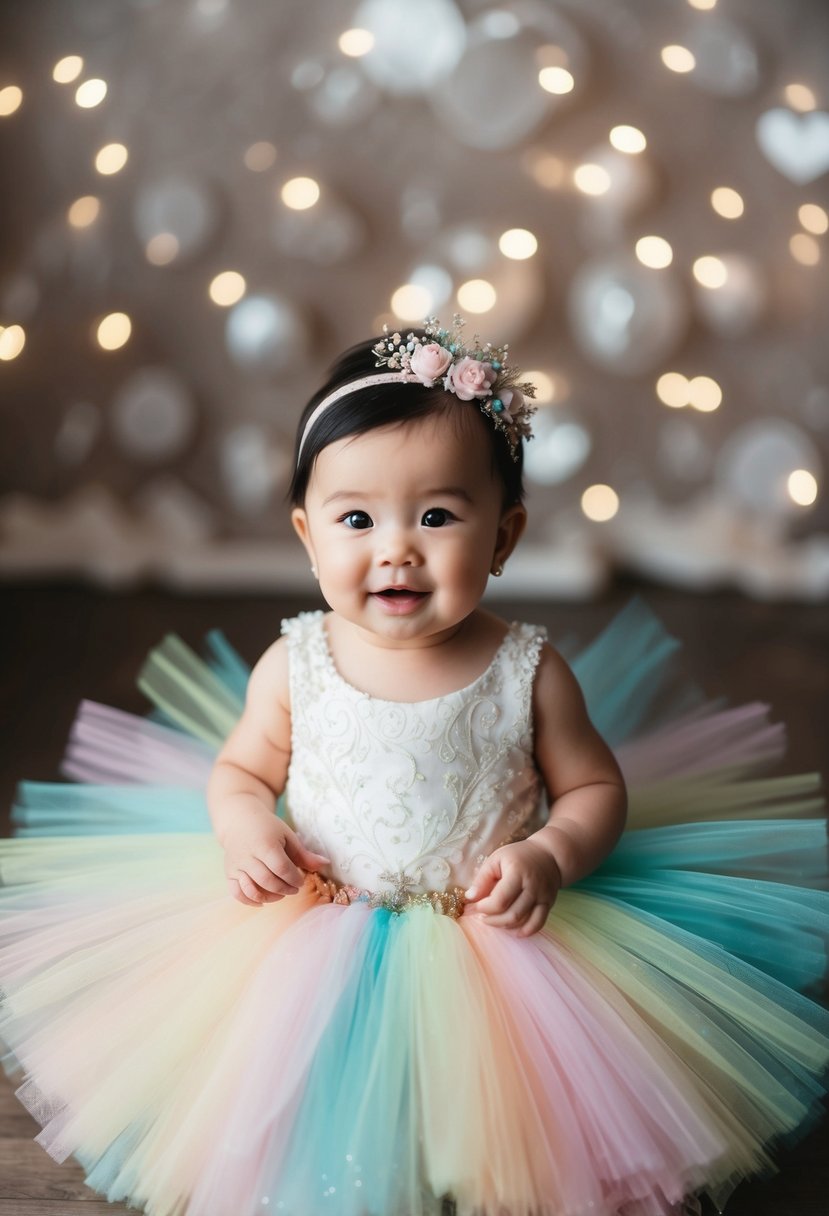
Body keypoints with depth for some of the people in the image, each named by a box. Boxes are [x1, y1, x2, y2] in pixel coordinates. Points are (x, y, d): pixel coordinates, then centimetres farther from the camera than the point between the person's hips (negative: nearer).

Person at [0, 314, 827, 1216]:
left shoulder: (530, 673, -13)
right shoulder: (293, 665, -10)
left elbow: (597, 787, -1)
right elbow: (239, 767, 5)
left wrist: (551, 856, -19)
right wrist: (242, 823, -16)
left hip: (491, 935, -1)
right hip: (314, 931, 1)